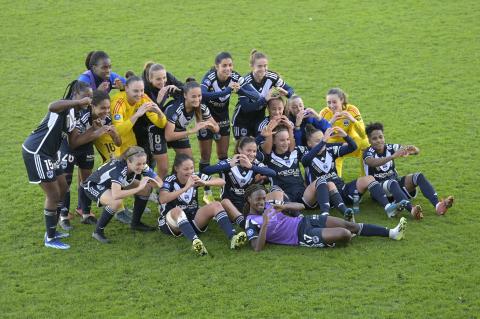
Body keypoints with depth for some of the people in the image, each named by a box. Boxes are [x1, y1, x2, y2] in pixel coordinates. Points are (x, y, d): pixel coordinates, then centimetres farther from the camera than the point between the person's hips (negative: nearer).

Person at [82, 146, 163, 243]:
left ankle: (136, 223, 13)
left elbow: (160, 182, -13)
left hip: (111, 184, 8)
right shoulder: (118, 168, -39)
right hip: (93, 186, -7)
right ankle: (98, 232, -15)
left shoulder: (142, 166, -20)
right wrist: (139, 188, -46)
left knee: (146, 188, -4)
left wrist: (153, 183, -37)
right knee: (117, 202, -36)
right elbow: (116, 195, -52)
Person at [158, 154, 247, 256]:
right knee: (177, 210, -37)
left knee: (216, 205, -17)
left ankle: (233, 237, -38)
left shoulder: (195, 177, 0)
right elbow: (162, 199, -31)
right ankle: (195, 241, -60)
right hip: (173, 218, -4)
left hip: (193, 219, 4)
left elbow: (222, 181, -4)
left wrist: (204, 183, -22)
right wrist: (186, 188, -33)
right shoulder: (170, 181, -11)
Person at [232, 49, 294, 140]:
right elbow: (245, 107, -30)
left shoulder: (272, 77, -14)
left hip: (260, 119, 3)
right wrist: (265, 99, -41)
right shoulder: (245, 82, -24)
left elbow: (290, 90, -5)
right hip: (242, 121, -3)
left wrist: (285, 92, -30)